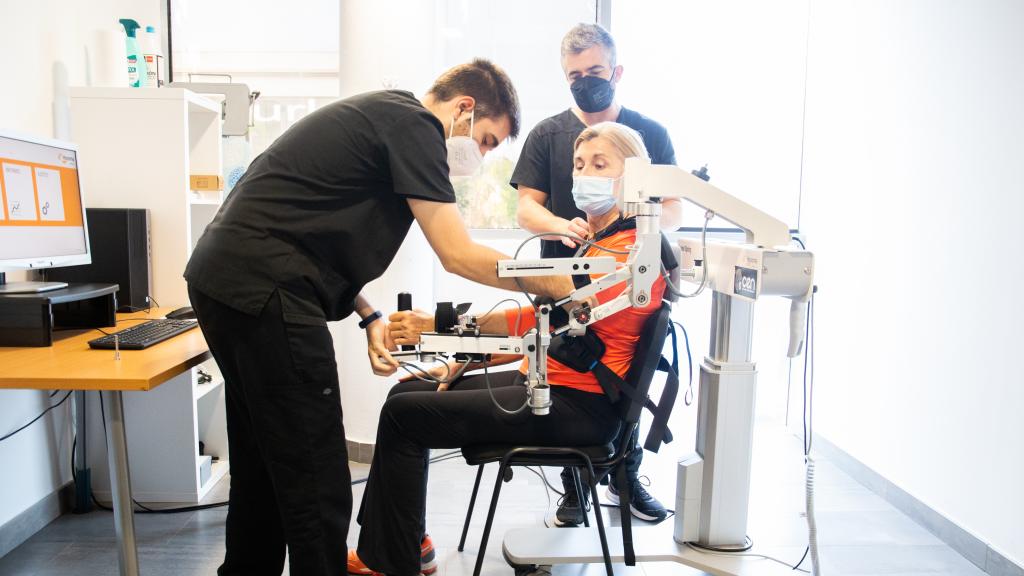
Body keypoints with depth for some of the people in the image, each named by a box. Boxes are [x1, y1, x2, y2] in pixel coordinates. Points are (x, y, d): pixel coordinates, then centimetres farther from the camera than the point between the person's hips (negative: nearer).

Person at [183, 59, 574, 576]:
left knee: (264, 466, 22)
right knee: (316, 482, -3)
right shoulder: (414, 125, -8)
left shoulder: (380, 115, 21)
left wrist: (369, 316, 11)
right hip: (264, 292, -11)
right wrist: (554, 284, -1)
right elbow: (458, 255, -13)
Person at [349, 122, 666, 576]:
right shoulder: (591, 239, 18)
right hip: (543, 379, 10)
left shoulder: (635, 249, -14)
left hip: (577, 404, -10)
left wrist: (437, 324, -32)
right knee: (407, 391, 8)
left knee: (403, 414, -11)